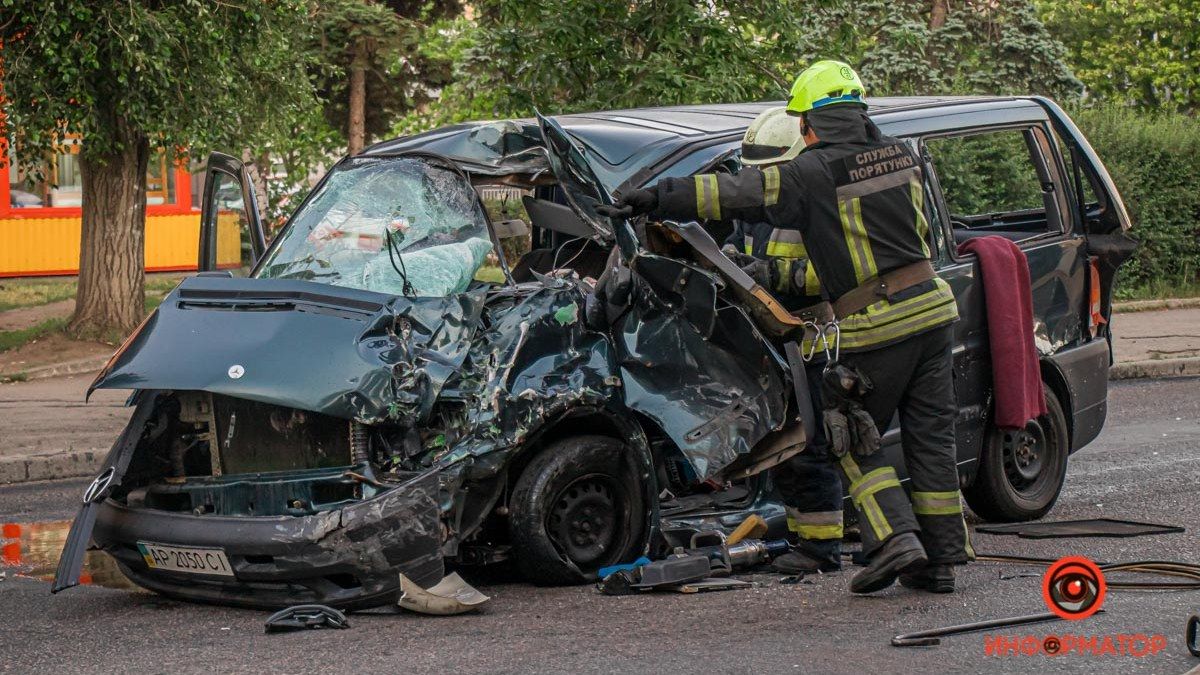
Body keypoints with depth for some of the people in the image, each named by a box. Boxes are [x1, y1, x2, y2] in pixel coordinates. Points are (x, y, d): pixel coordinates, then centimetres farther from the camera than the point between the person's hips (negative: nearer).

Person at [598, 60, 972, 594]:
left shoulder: (814, 174, -10)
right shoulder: (900, 157, 9)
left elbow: (736, 194, -16)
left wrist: (657, 198, -16)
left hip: (876, 327, -6)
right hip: (932, 309, 6)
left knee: (854, 444, 9)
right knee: (931, 437, 10)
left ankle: (894, 539, -5)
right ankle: (941, 560, 11)